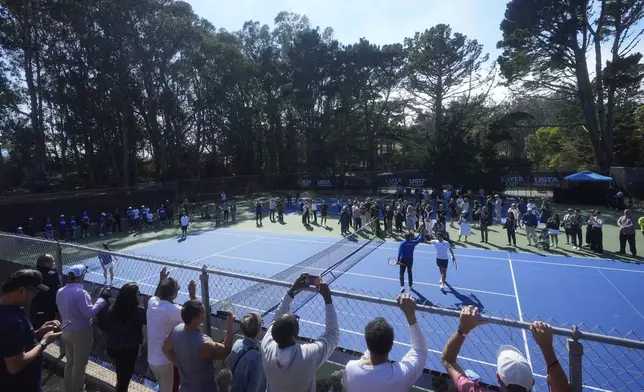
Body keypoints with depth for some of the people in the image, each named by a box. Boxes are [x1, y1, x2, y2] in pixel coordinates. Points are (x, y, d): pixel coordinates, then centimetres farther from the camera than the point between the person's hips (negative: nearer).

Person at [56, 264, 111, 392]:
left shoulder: (60, 292, 1)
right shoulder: (80, 292, -25)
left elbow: (64, 310, 11)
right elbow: (89, 312, -25)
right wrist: (103, 298, -21)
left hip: (67, 331, 8)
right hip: (81, 333, -8)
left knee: (70, 362, 22)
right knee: (79, 365, 8)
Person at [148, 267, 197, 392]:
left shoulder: (152, 302, -5)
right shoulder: (171, 310, -28)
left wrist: (161, 281, 21)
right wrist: (192, 295, -29)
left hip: (152, 360, 8)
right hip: (167, 361, -8)